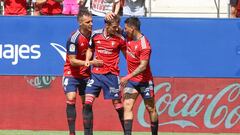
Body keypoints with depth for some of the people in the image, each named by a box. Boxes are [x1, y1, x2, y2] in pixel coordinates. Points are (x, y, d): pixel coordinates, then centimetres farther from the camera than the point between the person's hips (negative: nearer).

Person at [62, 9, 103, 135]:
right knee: (71, 99, -17)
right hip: (71, 73, -5)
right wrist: (90, 62, -24)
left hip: (86, 74, 5)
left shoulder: (92, 34, -4)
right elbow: (72, 61, -20)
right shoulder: (74, 38, -21)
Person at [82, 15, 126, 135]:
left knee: (118, 105, 1)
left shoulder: (119, 39, -5)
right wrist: (87, 60, -1)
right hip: (96, 74, 2)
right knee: (87, 103, -9)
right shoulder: (95, 35, 1)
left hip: (112, 75, -2)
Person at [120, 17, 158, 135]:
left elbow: (143, 66, -24)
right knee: (127, 106, -11)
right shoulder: (129, 38, 2)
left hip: (144, 81, -6)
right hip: (130, 80, 6)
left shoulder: (144, 44, -20)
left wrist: (128, 77, -30)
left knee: (151, 109, 7)